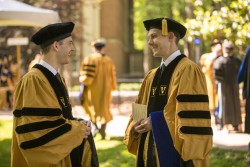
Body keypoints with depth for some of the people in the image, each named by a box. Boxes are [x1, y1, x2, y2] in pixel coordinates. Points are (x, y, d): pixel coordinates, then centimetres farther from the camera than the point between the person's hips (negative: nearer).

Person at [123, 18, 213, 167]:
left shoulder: (188, 70, -10)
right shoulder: (152, 76, 14)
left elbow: (194, 118, -18)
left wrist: (157, 122, -17)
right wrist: (136, 126, -4)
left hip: (175, 154, -7)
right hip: (153, 153, 8)